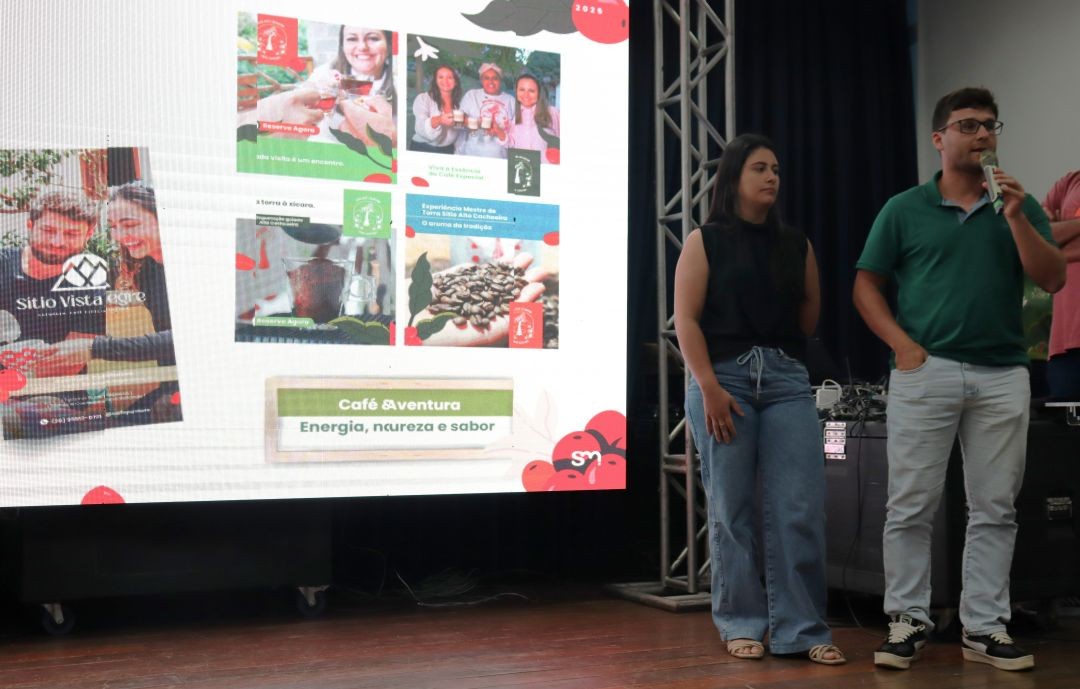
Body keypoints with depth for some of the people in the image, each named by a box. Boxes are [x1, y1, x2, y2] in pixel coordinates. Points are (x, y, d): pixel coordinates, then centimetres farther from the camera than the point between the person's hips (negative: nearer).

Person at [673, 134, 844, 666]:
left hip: (786, 378, 3)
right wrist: (710, 387, -13)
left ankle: (802, 630, 3)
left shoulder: (796, 245, 14)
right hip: (722, 377, -3)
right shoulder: (705, 241, 4)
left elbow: (810, 320, 22)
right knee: (732, 510, 2)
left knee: (800, 509, -5)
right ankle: (742, 625, 14)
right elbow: (686, 320, -5)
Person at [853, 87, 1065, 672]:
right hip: (926, 369, -2)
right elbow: (866, 285, 7)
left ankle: (985, 627, 13)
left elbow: (1053, 280, 1)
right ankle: (908, 621, 9)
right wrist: (901, 343, -7)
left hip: (1002, 375, 2)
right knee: (910, 506, -1)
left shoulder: (1020, 207, 12)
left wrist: (1016, 218, -10)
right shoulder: (905, 210, 7)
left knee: (994, 509, 4)